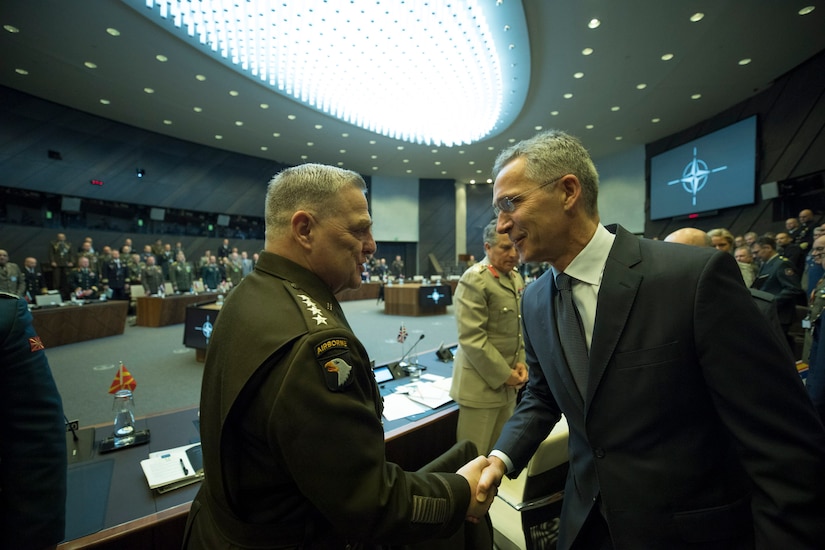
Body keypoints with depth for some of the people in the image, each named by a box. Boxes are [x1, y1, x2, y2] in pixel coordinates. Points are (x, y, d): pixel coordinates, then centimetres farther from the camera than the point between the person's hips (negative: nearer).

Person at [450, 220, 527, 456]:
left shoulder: (516, 279, 10)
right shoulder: (474, 280, -16)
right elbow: (472, 338, -20)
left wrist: (521, 362, 3)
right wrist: (503, 375, -14)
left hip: (508, 383, 8)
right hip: (481, 383, -7)